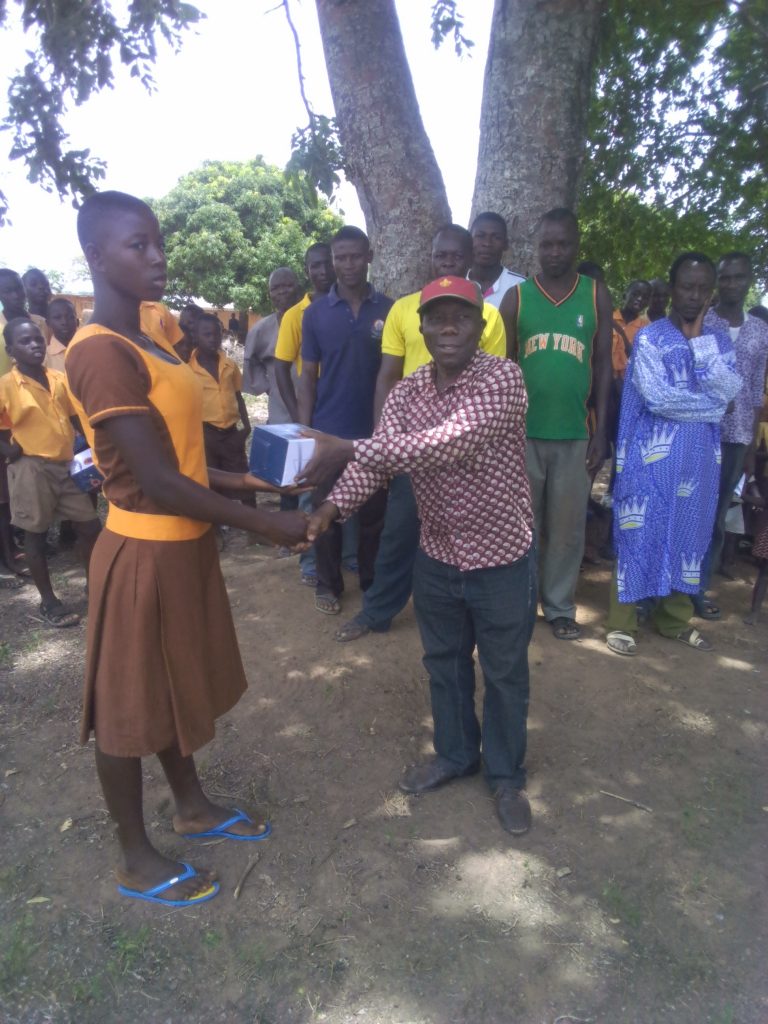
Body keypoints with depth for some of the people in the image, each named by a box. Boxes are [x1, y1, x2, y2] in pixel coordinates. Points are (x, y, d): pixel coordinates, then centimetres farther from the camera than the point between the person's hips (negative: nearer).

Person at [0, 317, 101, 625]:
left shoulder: (59, 379, 6)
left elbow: (74, 418, 14)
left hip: (67, 465, 5)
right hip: (31, 468, -5)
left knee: (89, 526, 8)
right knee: (35, 534, 6)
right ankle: (47, 601, 18)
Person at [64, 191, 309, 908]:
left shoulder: (148, 343, 10)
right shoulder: (101, 352, -20)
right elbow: (156, 482, -25)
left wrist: (241, 481, 7)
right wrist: (264, 524, -20)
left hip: (184, 546, 9)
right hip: (144, 555, -9)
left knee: (179, 685, 22)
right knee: (130, 705, 9)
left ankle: (193, 808, 44)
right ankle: (136, 858, 30)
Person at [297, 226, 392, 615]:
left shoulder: (388, 310, 1)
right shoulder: (315, 313, 2)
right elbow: (308, 376, 3)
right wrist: (303, 430, -3)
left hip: (374, 431, 0)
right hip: (328, 432, 0)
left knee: (373, 511, 9)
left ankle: (372, 582, 26)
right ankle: (328, 583, 23)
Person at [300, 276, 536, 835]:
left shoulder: (503, 378, -20)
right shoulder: (406, 391, -1)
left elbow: (448, 444, -35)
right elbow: (377, 458, -11)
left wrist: (345, 448, -40)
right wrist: (331, 507, -30)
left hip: (503, 558, -5)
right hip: (437, 556, 5)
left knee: (504, 674, 13)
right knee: (444, 663, 21)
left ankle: (507, 776, 36)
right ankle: (455, 753, 45)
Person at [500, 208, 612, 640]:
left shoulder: (598, 296, 5)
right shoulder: (517, 296, 3)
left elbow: (604, 366, 5)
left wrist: (601, 432, 0)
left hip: (575, 434, 1)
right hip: (524, 432, -1)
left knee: (568, 527, 8)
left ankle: (561, 607, 22)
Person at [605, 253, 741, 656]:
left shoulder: (719, 340, 11)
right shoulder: (650, 337, -3)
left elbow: (731, 391, -6)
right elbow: (657, 397, -16)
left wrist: (700, 342, -9)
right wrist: (709, 405, -7)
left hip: (700, 457, 5)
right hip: (653, 456, -5)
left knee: (688, 534, 12)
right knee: (640, 534, -1)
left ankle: (675, 618, 26)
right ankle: (622, 622, 10)